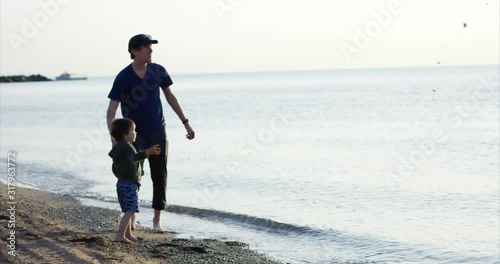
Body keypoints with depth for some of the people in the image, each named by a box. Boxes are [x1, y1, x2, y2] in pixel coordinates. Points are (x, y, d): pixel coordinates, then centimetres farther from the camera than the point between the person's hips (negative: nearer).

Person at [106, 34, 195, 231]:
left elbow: (170, 97, 10)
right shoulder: (123, 78, -14)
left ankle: (157, 219, 18)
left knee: (159, 175, 6)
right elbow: (111, 111, -16)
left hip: (157, 132, 3)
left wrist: (186, 123, 10)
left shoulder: (158, 71, -3)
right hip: (134, 133, -3)